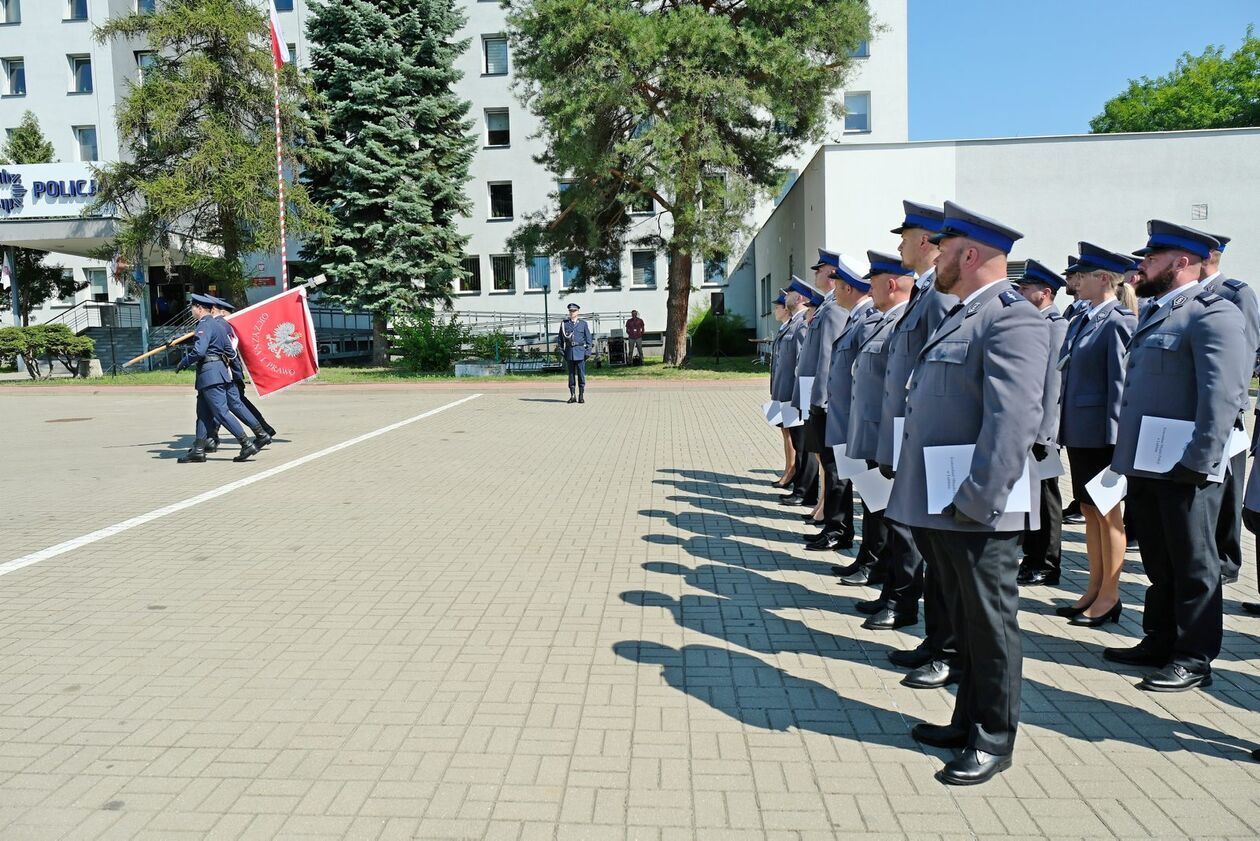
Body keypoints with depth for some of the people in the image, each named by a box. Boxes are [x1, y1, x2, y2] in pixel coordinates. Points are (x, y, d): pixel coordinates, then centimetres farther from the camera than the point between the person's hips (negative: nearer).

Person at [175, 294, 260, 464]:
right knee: (203, 413, 11)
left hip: (210, 374, -10)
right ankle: (198, 451, 14)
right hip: (219, 370, 10)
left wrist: (183, 363, -8)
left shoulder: (205, 325, -12)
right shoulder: (218, 324, 18)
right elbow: (229, 351, 20)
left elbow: (198, 351, -21)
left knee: (221, 412, -10)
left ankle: (247, 445, -11)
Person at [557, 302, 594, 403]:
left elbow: (589, 339, 7)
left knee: (581, 374, -2)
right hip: (569, 352, 1)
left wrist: (588, 352, -2)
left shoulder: (583, 324, 6)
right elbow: (559, 338, 13)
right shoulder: (564, 323, 8)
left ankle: (581, 396, 4)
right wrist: (561, 350, 4)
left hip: (580, 352, -1)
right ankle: (572, 396, 9)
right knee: (571, 374, 4)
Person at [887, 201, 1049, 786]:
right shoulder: (959, 316, 16)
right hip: (940, 505, 9)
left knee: (990, 623, 6)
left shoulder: (1011, 317, -15)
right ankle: (968, 720, 34)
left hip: (978, 510, -9)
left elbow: (1014, 421, -24)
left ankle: (994, 739, 21)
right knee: (964, 620, 19)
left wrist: (977, 501, -25)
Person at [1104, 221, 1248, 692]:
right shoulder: (1155, 313, 16)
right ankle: (1159, 642, 31)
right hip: (1146, 466, 9)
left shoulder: (1212, 314, -12)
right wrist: (1127, 456, 16)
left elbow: (1223, 396, -20)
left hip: (1183, 470, -9)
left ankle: (1194, 658, 16)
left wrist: (1199, 462, -23)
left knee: (1193, 565, 5)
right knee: (1158, 562, 18)